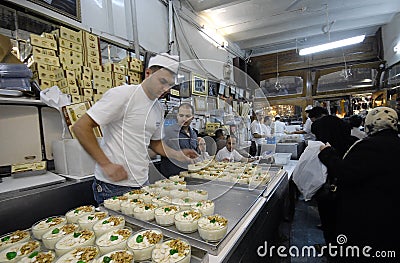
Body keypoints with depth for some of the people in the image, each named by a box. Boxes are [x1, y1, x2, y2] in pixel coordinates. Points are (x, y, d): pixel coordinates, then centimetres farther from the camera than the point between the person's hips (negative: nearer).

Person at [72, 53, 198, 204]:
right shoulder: (122, 94, -14)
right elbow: (80, 127, -15)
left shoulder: (159, 109, 9)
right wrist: (106, 164, -19)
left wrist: (178, 155, 4)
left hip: (142, 183, 7)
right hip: (114, 186, -7)